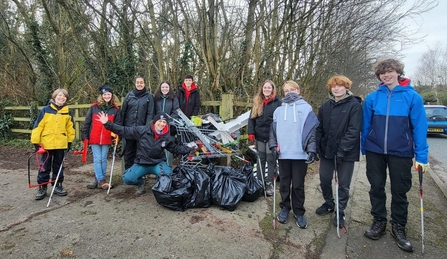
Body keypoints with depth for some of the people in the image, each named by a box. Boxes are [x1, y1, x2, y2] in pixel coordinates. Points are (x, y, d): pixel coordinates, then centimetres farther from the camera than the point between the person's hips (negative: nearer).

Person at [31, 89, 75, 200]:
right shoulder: (45, 110, -5)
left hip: (61, 144, 2)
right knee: (44, 167, 7)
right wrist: (36, 142, -7)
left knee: (59, 166, 13)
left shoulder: (67, 112, 3)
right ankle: (42, 188, 18)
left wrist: (70, 141, 8)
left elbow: (70, 128, 10)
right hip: (47, 144, -2)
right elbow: (37, 126, -5)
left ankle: (58, 186, 25)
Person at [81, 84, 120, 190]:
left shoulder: (115, 109, 3)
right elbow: (87, 122, 5)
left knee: (104, 159, 7)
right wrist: (84, 135, 3)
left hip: (107, 139, 1)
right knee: (97, 159, 1)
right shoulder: (94, 107, 2)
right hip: (94, 138, 0)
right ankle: (101, 180, 7)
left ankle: (98, 179, 19)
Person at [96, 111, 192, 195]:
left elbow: (176, 148, 8)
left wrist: (189, 148, -5)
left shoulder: (167, 137, -2)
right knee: (127, 178, -22)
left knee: (168, 175, -30)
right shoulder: (142, 130, -11)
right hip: (141, 163, 0)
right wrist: (107, 123, -17)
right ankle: (140, 183, 14)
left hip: (158, 163, 0)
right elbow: (124, 131, -10)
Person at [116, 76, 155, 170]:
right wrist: (119, 126, 1)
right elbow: (123, 111, 7)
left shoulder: (149, 96, 3)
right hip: (129, 128, 2)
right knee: (129, 151, 7)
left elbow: (150, 113, -3)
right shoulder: (129, 95, 8)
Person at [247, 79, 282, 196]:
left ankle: (269, 184, 14)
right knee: (261, 160, 12)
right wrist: (251, 133, -1)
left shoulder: (278, 102, -2)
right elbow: (251, 119, 10)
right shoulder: (257, 102, 9)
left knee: (271, 160, 4)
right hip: (259, 137, 4)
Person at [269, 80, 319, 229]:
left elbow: (312, 130, -4)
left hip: (300, 154, -3)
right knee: (284, 183, 13)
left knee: (298, 185, 6)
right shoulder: (278, 110, 14)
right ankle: (285, 208, 30)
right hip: (283, 154, 3)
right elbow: (273, 130, 12)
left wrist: (312, 149, -13)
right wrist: (273, 146, -1)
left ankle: (299, 212, 22)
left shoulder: (306, 108, 3)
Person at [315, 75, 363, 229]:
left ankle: (340, 212, 23)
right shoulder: (325, 106, 8)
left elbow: (354, 130, -14)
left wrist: (342, 149, -20)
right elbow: (319, 127, 8)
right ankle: (329, 204, 36)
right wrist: (316, 147, -1)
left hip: (346, 153, -4)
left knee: (343, 184, 6)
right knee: (324, 179, 11)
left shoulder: (354, 105, -7)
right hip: (327, 151, 5)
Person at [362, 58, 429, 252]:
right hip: (375, 151, 2)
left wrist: (421, 156, -9)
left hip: (401, 152, -1)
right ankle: (379, 222, 28)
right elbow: (365, 125, 4)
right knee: (376, 188, 11)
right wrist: (364, 149, 6)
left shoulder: (412, 97, -6)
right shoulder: (372, 98, -1)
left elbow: (420, 127, -6)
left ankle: (398, 227, 28)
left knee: (400, 191, 10)